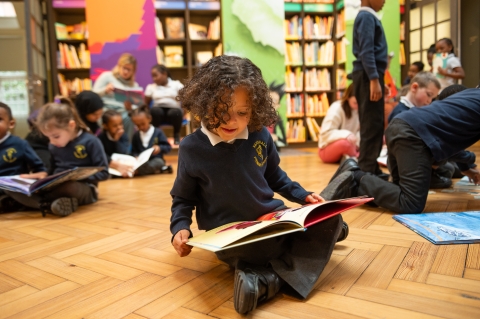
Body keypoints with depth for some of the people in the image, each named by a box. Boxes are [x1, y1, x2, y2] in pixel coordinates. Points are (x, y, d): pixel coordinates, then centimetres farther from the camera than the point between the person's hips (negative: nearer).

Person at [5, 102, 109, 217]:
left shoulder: (90, 142, -7)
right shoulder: (53, 146, 13)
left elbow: (103, 173, -8)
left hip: (82, 188, -7)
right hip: (57, 187, 7)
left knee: (68, 186, -43)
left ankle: (43, 203, -16)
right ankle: (53, 204, -34)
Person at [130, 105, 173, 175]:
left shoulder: (158, 132, 4)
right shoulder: (136, 135, 13)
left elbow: (168, 147, 4)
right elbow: (134, 151, 13)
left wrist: (160, 148, -16)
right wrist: (136, 156, -9)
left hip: (156, 160, -2)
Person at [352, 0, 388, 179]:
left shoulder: (370, 17, 21)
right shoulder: (366, 16, -9)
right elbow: (366, 51, -20)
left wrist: (378, 79, 21)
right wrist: (374, 80, -25)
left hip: (371, 75, 10)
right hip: (369, 76, -10)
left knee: (374, 125, 12)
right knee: (372, 126, -9)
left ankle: (371, 169, 20)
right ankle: (366, 171, -5)